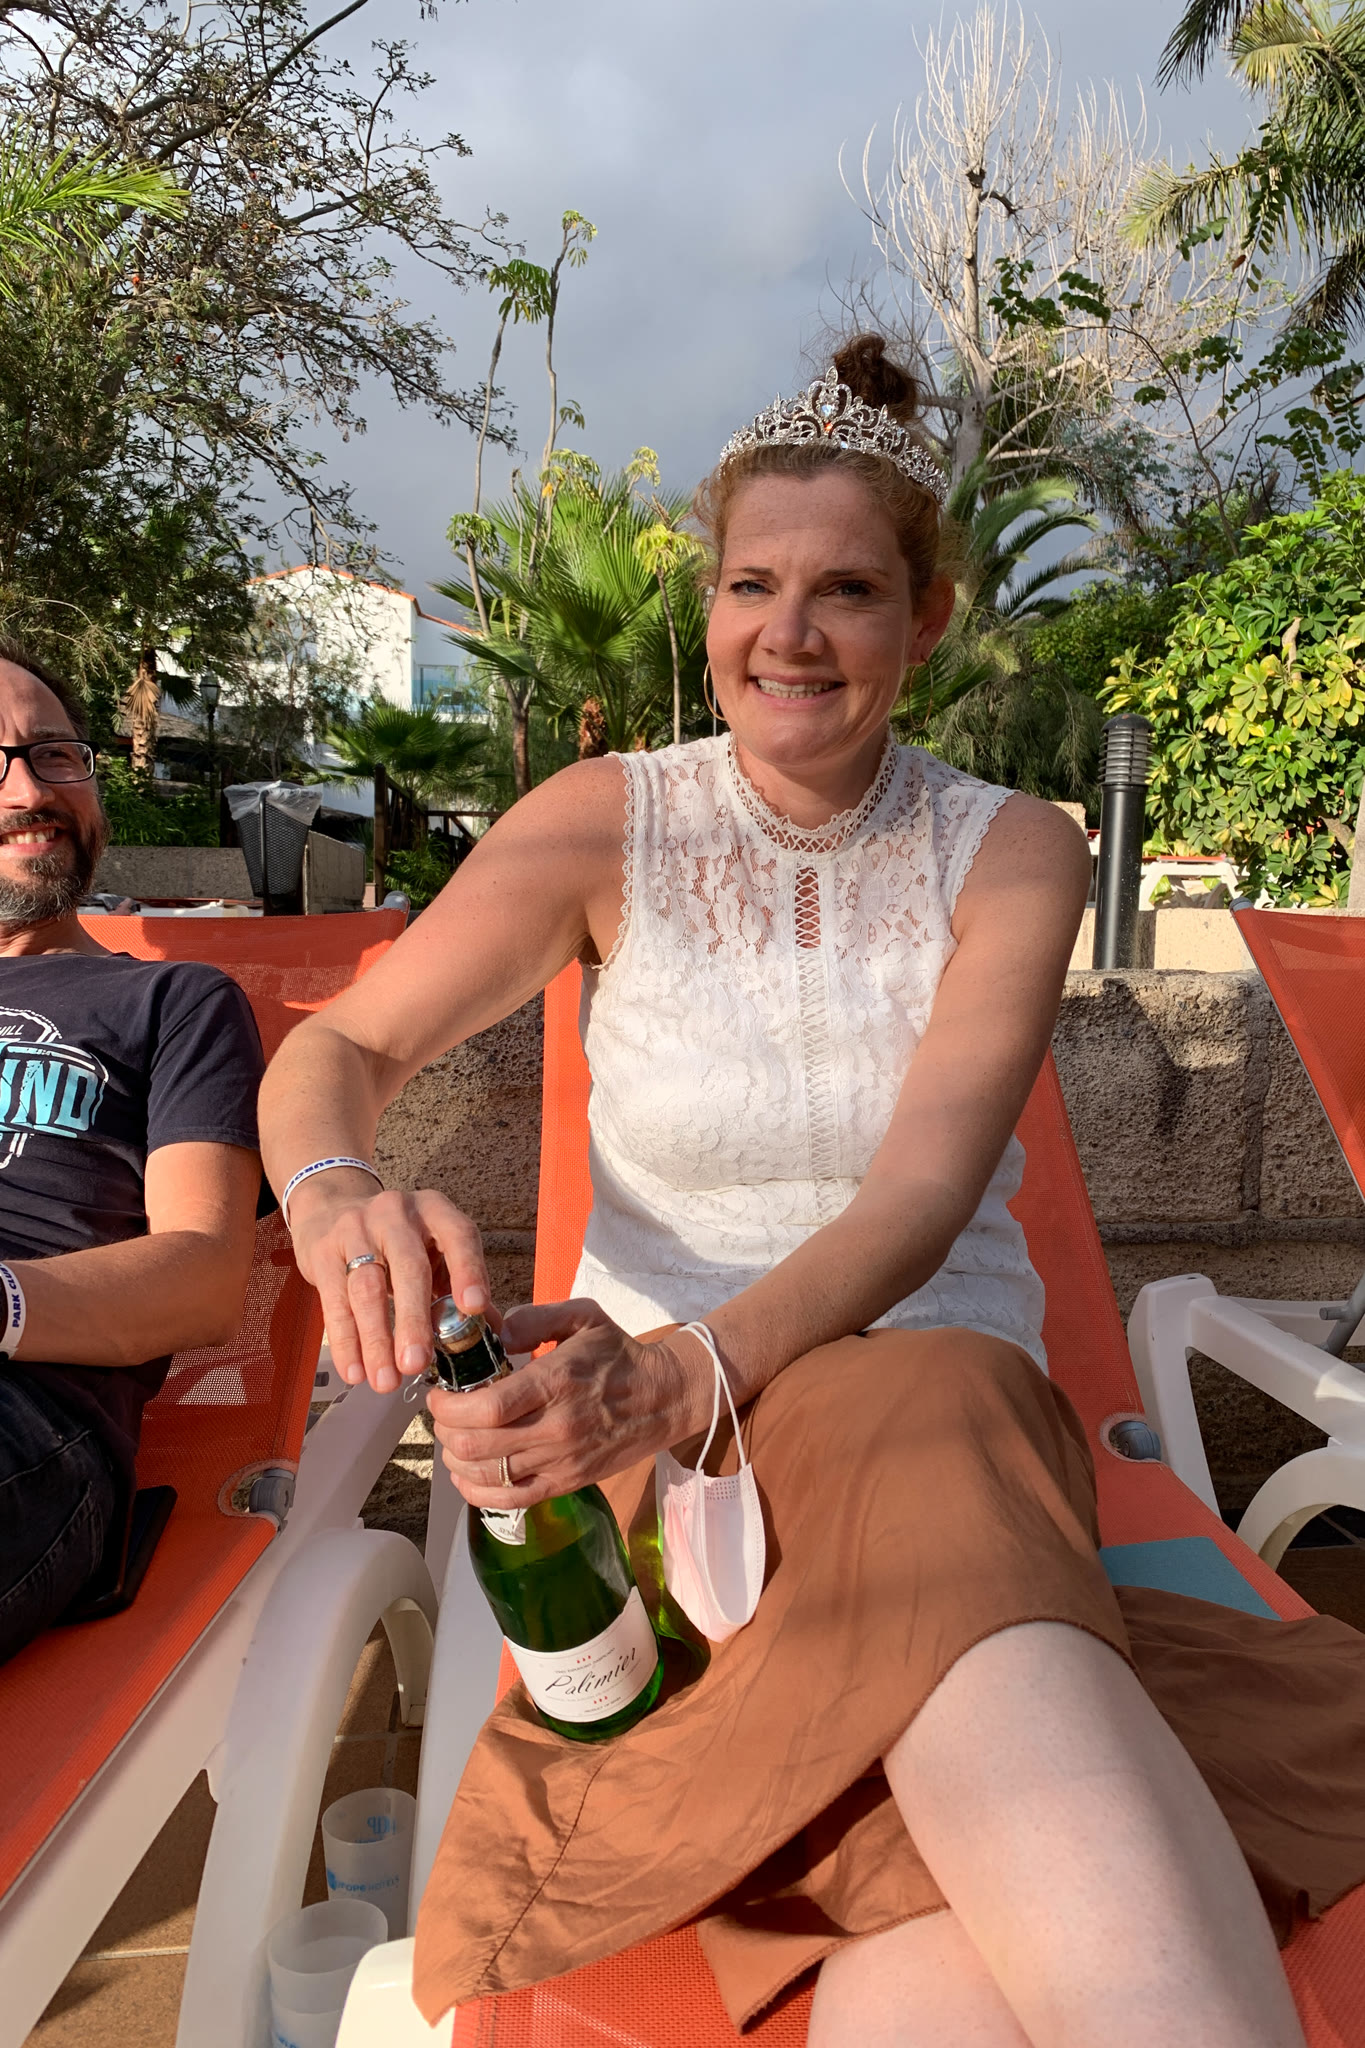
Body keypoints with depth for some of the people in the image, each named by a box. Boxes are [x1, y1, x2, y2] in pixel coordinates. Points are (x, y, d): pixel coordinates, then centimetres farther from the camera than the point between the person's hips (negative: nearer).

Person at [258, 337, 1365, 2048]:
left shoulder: (1012, 856, 0)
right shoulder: (610, 823, 0)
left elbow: (924, 1193, -13)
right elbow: (342, 1047, 1)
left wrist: (686, 1366, -32)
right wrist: (335, 1201, -25)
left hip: (948, 1384, 1)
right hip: (662, 1452, 0)